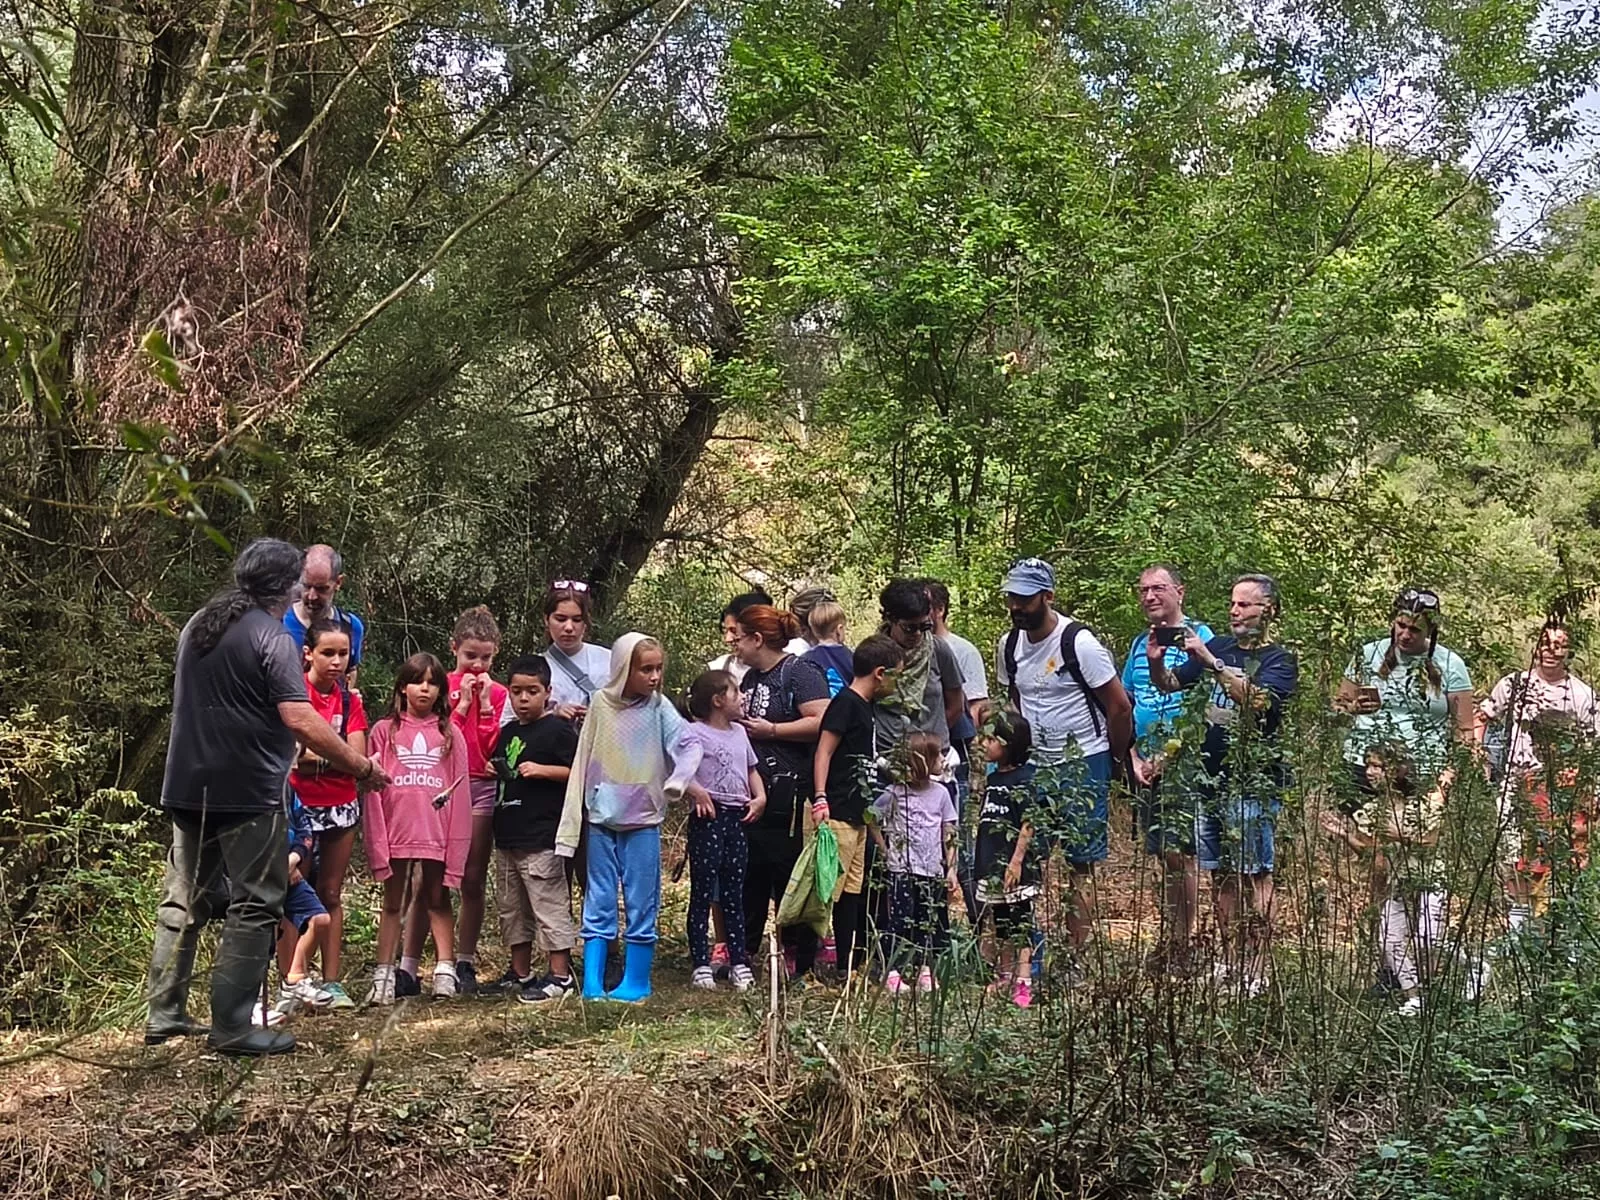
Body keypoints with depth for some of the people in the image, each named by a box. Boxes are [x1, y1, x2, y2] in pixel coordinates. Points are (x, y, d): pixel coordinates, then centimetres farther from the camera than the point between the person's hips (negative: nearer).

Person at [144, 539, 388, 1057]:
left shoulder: (197, 626, 13)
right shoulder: (273, 638, -13)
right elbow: (301, 720, -22)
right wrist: (362, 767, -15)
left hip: (188, 788, 8)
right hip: (248, 794, -8)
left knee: (183, 900, 15)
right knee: (254, 907, -1)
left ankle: (164, 1014, 20)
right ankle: (231, 1026, -1)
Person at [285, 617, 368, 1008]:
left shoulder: (350, 699, 6)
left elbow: (357, 757, -4)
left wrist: (311, 754, -13)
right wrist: (333, 752, -20)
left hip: (341, 807, 4)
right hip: (299, 805, -4)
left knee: (331, 895, 9)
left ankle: (331, 983, 12)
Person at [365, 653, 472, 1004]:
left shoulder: (450, 734, 6)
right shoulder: (385, 731, 4)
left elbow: (460, 789, 4)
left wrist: (457, 840, -3)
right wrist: (377, 839, -6)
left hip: (437, 832, 0)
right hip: (396, 830, 0)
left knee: (437, 900, 8)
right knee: (392, 903, 8)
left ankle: (445, 971, 8)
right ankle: (384, 976, 10)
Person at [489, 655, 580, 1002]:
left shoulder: (558, 730, -7)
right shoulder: (507, 733, 16)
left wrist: (541, 770, -20)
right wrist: (494, 770, 7)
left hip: (542, 837, -8)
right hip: (507, 834, 8)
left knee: (550, 905, -5)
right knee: (512, 907, 15)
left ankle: (559, 975, 0)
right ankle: (520, 973, 25)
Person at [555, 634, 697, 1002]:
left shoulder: (659, 709, -4)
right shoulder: (601, 704, -1)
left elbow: (689, 746, -12)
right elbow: (583, 763, 2)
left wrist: (676, 783, -32)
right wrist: (571, 824, 3)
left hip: (643, 822, -1)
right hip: (602, 820, 1)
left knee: (642, 905, 4)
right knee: (598, 904, 6)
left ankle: (636, 983, 14)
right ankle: (592, 984, 10)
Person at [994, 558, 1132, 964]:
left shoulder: (1079, 644, -15)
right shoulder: (1009, 646, 4)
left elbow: (1119, 707, -8)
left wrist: (1116, 758, 1)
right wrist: (1021, 746, 15)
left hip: (1084, 765, -6)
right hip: (1035, 764, 6)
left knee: (1080, 865, -1)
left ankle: (1073, 958, 3)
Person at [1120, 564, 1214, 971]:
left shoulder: (1199, 639, -6)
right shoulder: (1141, 642, 15)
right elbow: (1126, 704, 18)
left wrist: (1166, 755, -15)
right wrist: (1134, 756, 5)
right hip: (1144, 763, 6)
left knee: (1178, 853, -9)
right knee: (1162, 854, 11)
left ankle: (1182, 947, -2)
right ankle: (1166, 941, 17)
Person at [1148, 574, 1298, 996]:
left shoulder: (1279, 661, -4)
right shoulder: (1219, 647, 14)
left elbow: (1254, 699, -23)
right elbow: (1170, 685, 15)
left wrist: (1209, 661, -27)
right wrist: (1155, 661, -6)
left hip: (1253, 784, -6)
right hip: (1210, 780, 6)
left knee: (1254, 875, -5)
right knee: (1221, 876, 10)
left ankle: (1259, 967, -2)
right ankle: (1230, 959, 18)